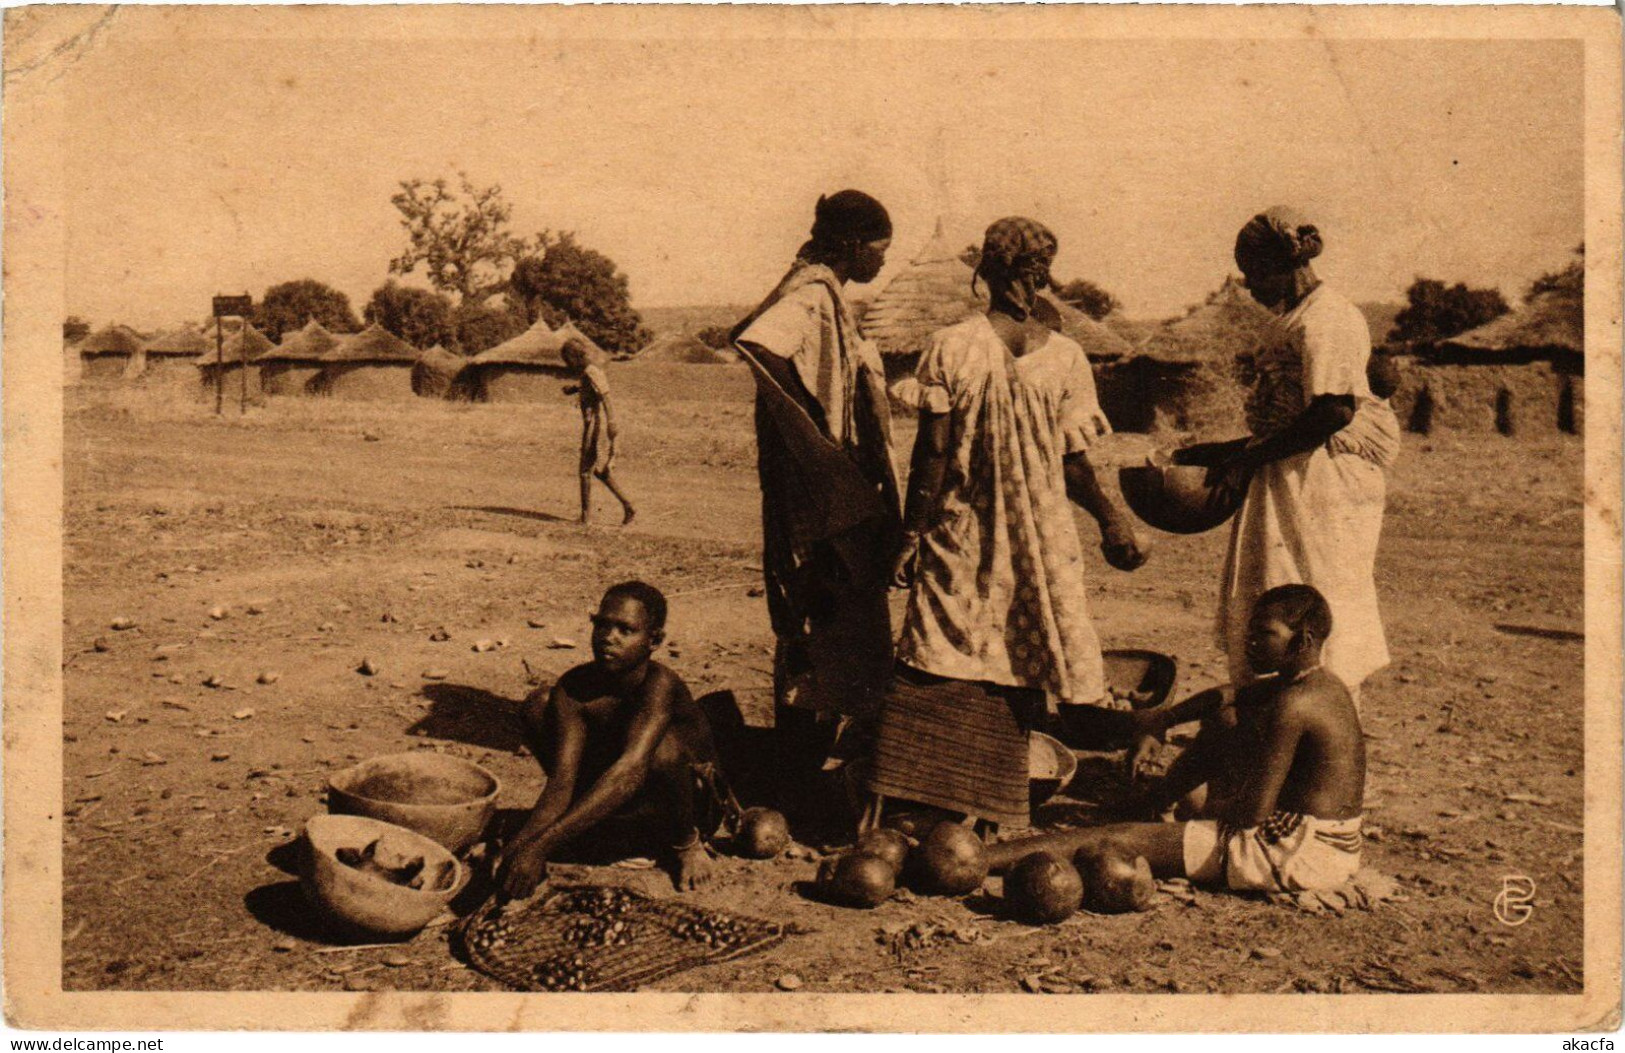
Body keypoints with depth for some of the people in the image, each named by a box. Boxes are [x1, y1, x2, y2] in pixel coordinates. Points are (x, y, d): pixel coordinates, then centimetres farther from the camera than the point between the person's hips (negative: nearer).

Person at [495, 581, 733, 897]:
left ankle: (687, 843, -8)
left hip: (693, 803, -4)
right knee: (539, 705, -12)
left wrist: (541, 846, -51)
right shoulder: (574, 688, -17)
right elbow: (561, 779, -22)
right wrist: (518, 844, -41)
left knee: (664, 747, -40)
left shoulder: (660, 684, -32)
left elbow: (631, 771, -45)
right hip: (614, 794, 5)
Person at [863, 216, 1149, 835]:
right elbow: (1074, 466, -3)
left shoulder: (950, 348, -7)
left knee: (930, 671, 6)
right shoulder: (1065, 358, -4)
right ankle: (993, 819, 18)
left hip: (957, 540, 0)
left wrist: (911, 535, 1)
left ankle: (883, 808, 7)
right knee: (1014, 681, 10)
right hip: (1041, 546, 1)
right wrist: (1112, 522, 9)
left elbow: (932, 454, -6)